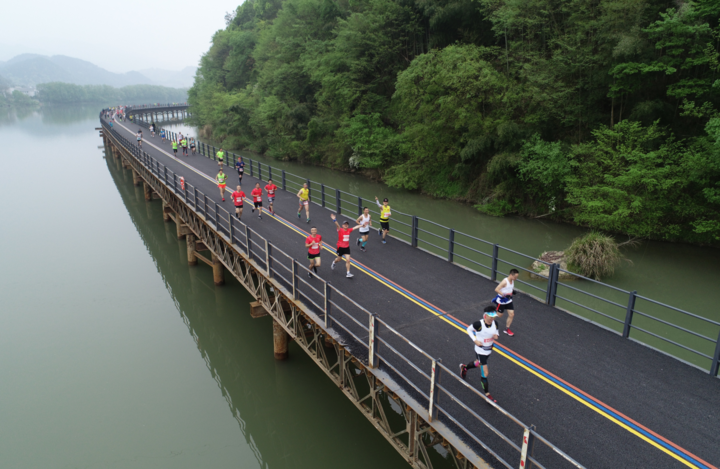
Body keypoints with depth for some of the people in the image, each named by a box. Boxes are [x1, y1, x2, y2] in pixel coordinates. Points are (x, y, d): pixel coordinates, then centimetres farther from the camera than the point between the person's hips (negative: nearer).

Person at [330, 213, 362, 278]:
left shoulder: (349, 230, -3)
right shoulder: (340, 230, -16)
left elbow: (356, 227, 5)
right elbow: (337, 225, -35)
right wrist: (334, 220, -54)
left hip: (347, 247, 3)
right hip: (340, 247, -3)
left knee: (348, 260, -3)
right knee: (339, 259, 16)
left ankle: (348, 273, 4)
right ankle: (334, 262, 52)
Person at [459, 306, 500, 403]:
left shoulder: (495, 323, -11)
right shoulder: (479, 324, -27)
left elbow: (496, 334, 5)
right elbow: (469, 329, -10)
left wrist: (496, 337, -18)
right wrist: (475, 340, -20)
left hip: (489, 350, 6)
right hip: (480, 351, -6)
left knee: (478, 364, 31)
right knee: (484, 373, -1)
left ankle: (464, 367, 60)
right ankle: (487, 394, 17)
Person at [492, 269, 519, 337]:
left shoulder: (512, 281, -3)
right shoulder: (505, 282, -28)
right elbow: (496, 289, -30)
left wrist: (513, 291, 1)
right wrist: (504, 294, -37)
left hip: (508, 300, 7)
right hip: (501, 300, -7)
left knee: (511, 315, 3)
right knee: (499, 315, 8)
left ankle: (507, 329, 20)